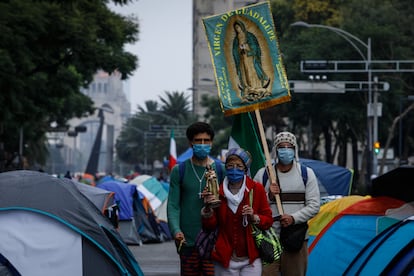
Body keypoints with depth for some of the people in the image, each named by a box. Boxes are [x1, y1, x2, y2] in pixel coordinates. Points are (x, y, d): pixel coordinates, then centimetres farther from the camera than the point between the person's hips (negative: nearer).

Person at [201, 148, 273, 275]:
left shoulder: (257, 189, -1)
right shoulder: (218, 191, 1)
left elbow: (268, 220, 5)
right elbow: (210, 226, 4)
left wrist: (254, 218, -14)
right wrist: (208, 208, -13)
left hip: (250, 260, -1)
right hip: (225, 259, 1)